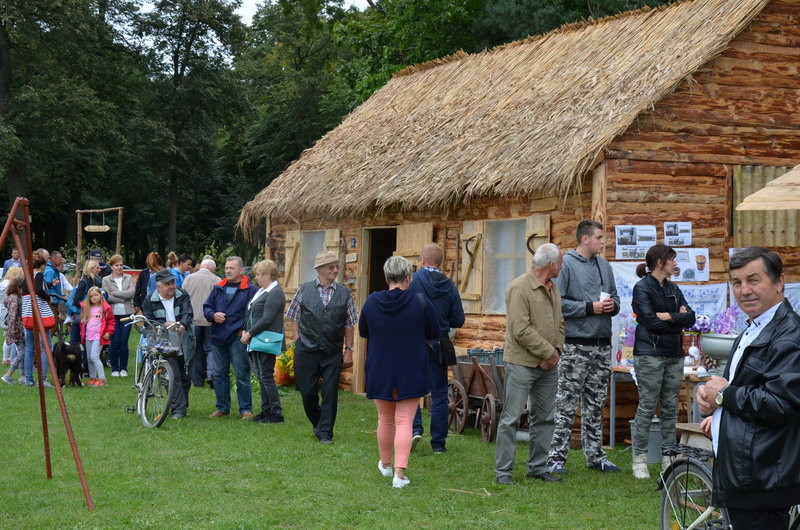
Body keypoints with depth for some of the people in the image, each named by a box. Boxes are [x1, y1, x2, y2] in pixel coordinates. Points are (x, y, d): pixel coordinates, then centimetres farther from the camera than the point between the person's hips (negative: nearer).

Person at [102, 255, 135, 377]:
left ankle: (123, 368, 12)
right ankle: (114, 369, 9)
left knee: (124, 342, 1)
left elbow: (132, 292, -7)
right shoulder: (106, 280, 4)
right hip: (113, 314, -2)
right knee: (114, 342, -2)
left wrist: (115, 293, -10)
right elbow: (107, 297, -8)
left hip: (127, 314, 2)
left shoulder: (129, 278, 10)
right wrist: (124, 298, -9)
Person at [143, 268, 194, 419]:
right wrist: (164, 324, -21)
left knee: (186, 376, 7)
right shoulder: (150, 301, 2)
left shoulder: (182, 296, 4)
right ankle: (178, 409, -7)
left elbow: (188, 313, -10)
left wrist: (182, 325, -32)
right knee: (173, 376, -10)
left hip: (184, 342, 2)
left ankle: (184, 406, 24)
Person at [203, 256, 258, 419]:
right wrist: (213, 315, -3)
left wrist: (245, 330, -14)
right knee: (219, 374, 10)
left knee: (242, 375, -3)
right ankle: (222, 407, 20)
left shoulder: (250, 290, -2)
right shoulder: (218, 289, 15)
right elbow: (206, 307, 18)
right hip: (218, 338, 6)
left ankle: (246, 409, 4)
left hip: (238, 338, -6)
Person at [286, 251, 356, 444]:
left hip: (333, 353, 0)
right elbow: (294, 317, 10)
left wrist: (349, 350, 3)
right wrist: (299, 341, 2)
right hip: (306, 351, 0)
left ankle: (326, 433, 8)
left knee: (330, 392, -2)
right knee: (308, 393, 3)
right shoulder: (304, 290, 4)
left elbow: (349, 325, 6)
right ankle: (318, 424, 27)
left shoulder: (344, 293, 4)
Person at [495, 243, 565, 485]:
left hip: (547, 366, 8)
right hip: (521, 363, -8)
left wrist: (557, 350, 0)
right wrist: (549, 352, -13)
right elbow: (521, 330, -19)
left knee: (544, 418, 11)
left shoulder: (553, 289, 14)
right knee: (511, 418, -4)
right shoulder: (519, 288, -13)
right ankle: (503, 470, 1)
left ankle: (538, 467, 21)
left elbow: (560, 324, 18)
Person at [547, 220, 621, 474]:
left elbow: (614, 297, 22)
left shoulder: (604, 265, 14)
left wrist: (612, 305, -1)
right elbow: (557, 303, -15)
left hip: (602, 346, 7)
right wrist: (590, 308, -16)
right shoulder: (566, 264, -8)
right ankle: (556, 457, -1)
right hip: (576, 345, -7)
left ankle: (595, 455, 21)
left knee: (595, 405, 13)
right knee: (566, 405, -5)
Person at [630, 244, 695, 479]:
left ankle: (668, 459, 12)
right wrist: (678, 320, -3)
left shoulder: (673, 289, 16)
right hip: (650, 354, -7)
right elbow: (650, 322, -14)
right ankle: (639, 460, 1)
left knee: (670, 408, 7)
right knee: (647, 407, -5)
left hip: (674, 355, 7)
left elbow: (690, 318, 6)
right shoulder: (642, 288, -4)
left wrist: (668, 316, -10)